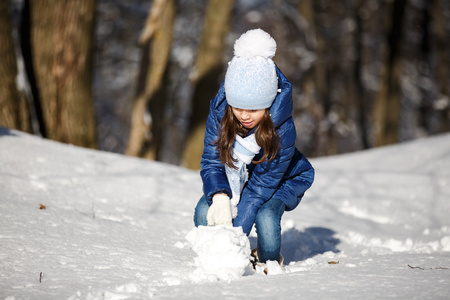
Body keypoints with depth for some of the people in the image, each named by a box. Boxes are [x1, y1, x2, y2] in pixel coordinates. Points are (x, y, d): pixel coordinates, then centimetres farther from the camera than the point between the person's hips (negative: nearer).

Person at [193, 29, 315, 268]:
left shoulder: (282, 129, -35)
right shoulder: (219, 112, -26)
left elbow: (262, 185, -32)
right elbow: (211, 161, -20)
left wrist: (235, 232, -38)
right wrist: (219, 197, -42)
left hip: (282, 179, -3)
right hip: (235, 174, 3)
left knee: (265, 218, -31)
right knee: (204, 213, -22)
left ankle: (269, 263, 2)